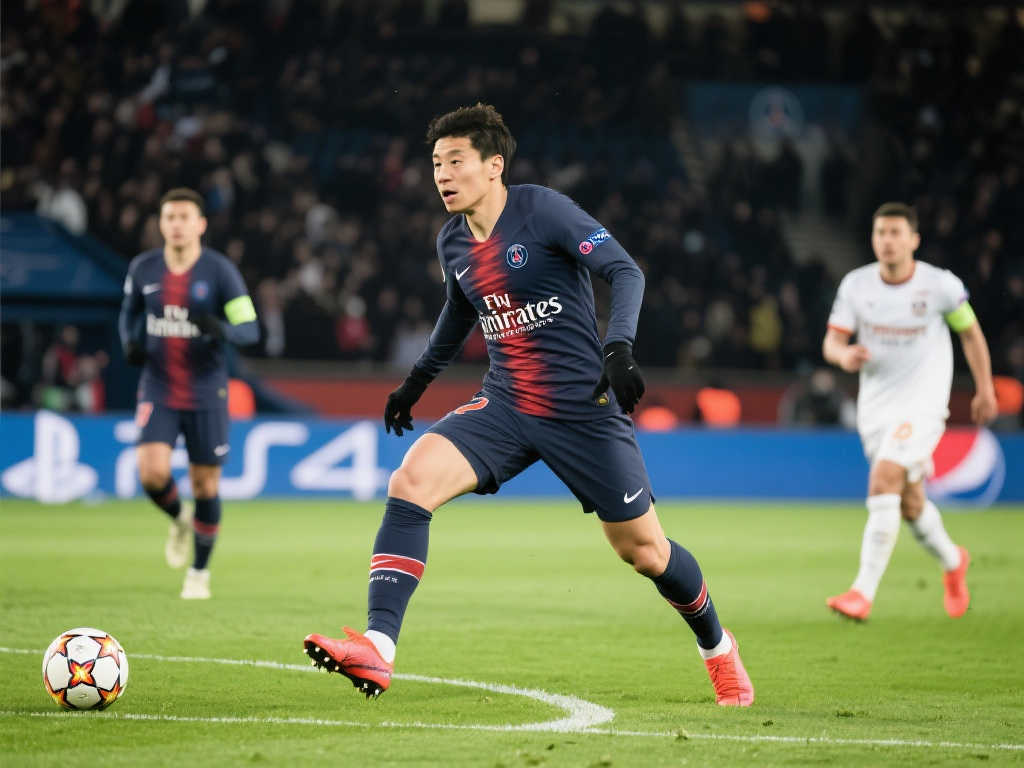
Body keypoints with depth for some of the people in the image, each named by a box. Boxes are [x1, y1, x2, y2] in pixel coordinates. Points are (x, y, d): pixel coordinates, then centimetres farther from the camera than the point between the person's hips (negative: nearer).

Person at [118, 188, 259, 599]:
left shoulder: (220, 271, -9)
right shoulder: (143, 268, 0)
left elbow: (250, 329, -9)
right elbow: (129, 310, 18)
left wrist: (221, 329, -32)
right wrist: (129, 342, -3)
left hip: (206, 393, -1)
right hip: (157, 391, 1)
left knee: (205, 485, 3)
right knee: (152, 473, -18)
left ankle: (200, 570, 23)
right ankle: (179, 518, 18)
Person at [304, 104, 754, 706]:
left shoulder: (542, 210, -12)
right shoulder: (453, 243, 6)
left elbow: (626, 271, -16)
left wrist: (619, 347, -30)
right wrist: (419, 380, 34)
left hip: (584, 408, -5)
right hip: (504, 408, 5)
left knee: (644, 551, 3)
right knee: (411, 480, -20)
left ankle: (717, 647, 33)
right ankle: (376, 650, -26)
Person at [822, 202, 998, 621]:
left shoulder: (940, 285, -10)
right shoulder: (856, 284, -3)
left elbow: (970, 332, 6)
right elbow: (831, 341, -2)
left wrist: (985, 389, 10)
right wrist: (844, 355, -26)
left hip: (923, 403, -4)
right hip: (875, 406, 4)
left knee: (884, 479, -24)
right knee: (910, 504, 12)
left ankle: (863, 593, -25)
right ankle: (952, 562, 43)